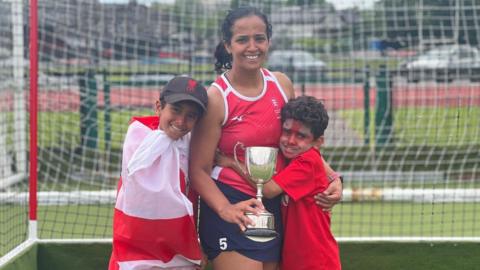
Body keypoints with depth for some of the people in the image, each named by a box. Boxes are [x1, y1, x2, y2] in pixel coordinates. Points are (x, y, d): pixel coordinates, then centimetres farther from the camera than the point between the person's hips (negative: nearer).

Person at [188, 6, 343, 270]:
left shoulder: (281, 85, 4)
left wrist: (332, 177, 2)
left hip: (273, 208, 6)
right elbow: (199, 169, -12)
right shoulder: (216, 98, -12)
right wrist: (226, 209, -28)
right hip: (232, 211, -6)